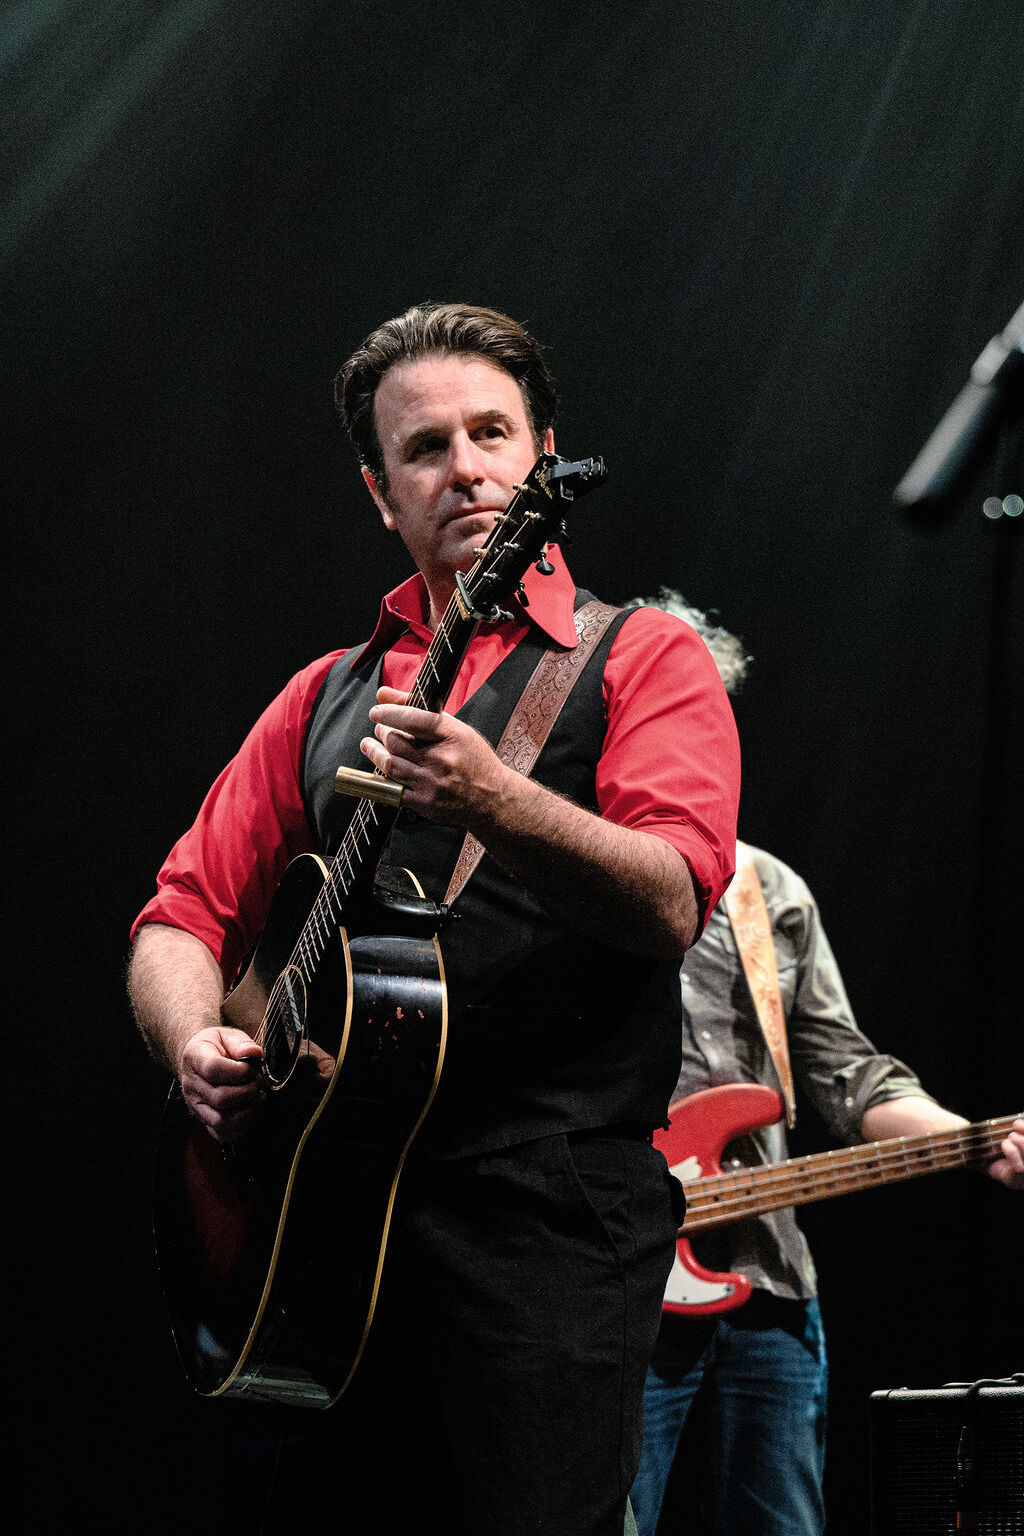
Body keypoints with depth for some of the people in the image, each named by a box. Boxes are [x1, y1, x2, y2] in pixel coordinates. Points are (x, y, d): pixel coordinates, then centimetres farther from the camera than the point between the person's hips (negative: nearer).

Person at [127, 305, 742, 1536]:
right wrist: (198, 1044, -5)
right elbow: (184, 917, 17)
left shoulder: (640, 659, 4)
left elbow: (671, 905, -13)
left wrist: (492, 804, -30)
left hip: (546, 1207, -4)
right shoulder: (326, 696, 19)